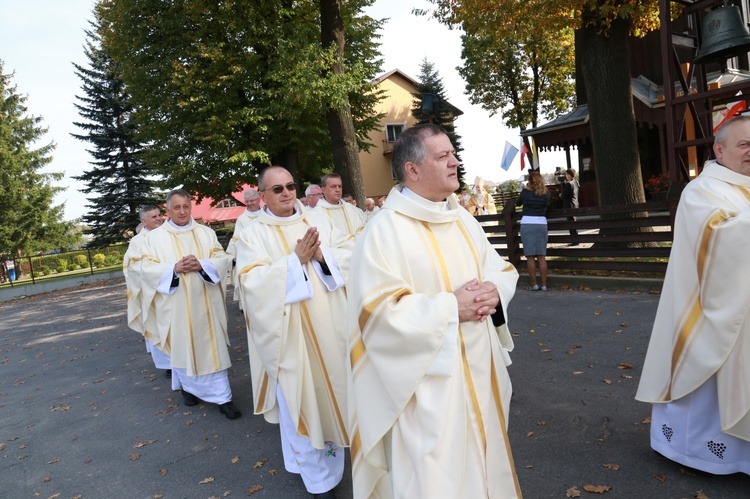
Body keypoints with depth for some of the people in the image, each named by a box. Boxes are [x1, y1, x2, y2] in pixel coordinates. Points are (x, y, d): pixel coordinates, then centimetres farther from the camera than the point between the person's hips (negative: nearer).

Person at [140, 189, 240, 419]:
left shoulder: (206, 233, 7)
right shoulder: (155, 237, 3)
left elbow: (222, 259, 0)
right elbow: (147, 267, -4)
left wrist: (201, 265, -18)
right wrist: (174, 268, -19)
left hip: (205, 303, 1)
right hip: (176, 306, 0)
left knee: (212, 347, 2)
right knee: (183, 347, 11)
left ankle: (222, 397, 7)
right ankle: (188, 386, 34)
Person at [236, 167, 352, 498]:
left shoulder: (319, 219, 7)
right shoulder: (252, 235, -2)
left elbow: (350, 253, 2)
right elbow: (253, 281, -14)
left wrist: (321, 255, -17)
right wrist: (296, 259, -20)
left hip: (330, 326, 3)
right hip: (291, 333, -3)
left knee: (333, 387, 15)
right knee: (300, 400, 6)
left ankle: (334, 444, 40)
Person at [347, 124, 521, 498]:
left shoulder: (462, 219, 8)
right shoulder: (384, 230, -16)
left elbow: (502, 269, 13)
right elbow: (379, 309, -22)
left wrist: (494, 290, -10)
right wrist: (450, 307, -21)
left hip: (478, 369, 7)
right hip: (428, 382, -7)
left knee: (483, 457, 22)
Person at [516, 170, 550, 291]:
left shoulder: (525, 192, -3)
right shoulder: (546, 193, 3)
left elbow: (517, 203, 13)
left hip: (527, 224, -2)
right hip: (541, 224, 2)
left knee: (530, 256, 1)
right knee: (541, 256, 5)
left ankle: (534, 284, 0)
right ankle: (544, 285, 4)